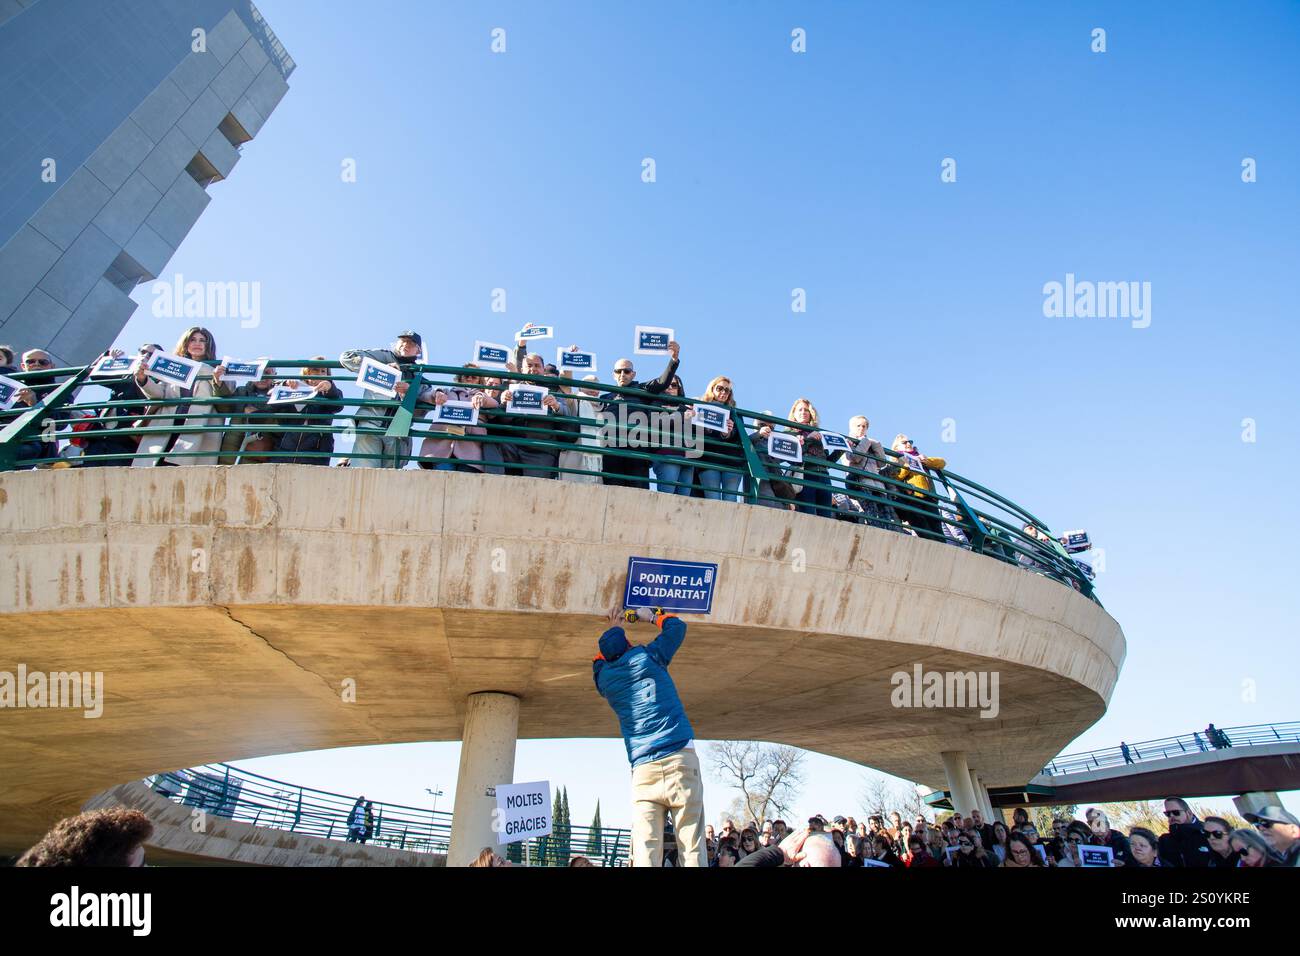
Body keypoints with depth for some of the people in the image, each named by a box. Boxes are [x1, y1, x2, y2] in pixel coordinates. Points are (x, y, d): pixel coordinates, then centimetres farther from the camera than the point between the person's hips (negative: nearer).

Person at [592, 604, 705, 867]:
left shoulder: (604, 678, 14)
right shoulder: (646, 657, 5)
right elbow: (677, 626, 19)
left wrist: (611, 631, 40)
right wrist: (651, 615, 33)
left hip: (643, 767, 3)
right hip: (679, 756, -3)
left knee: (646, 849, -2)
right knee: (692, 845, -3)